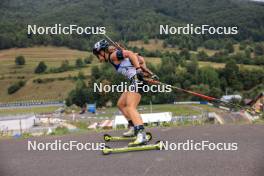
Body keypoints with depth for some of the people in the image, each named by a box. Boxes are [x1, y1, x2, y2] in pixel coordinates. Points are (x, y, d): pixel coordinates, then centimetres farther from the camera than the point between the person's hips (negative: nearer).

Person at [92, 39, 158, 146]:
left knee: (130, 107, -21)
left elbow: (130, 54, -16)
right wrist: (149, 73, 13)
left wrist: (138, 69, -25)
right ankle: (133, 128, 24)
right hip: (135, 80, 10)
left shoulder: (113, 55, -2)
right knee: (120, 104, 19)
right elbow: (140, 59, 19)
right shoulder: (117, 56, 23)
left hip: (137, 78, -10)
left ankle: (141, 135, -32)